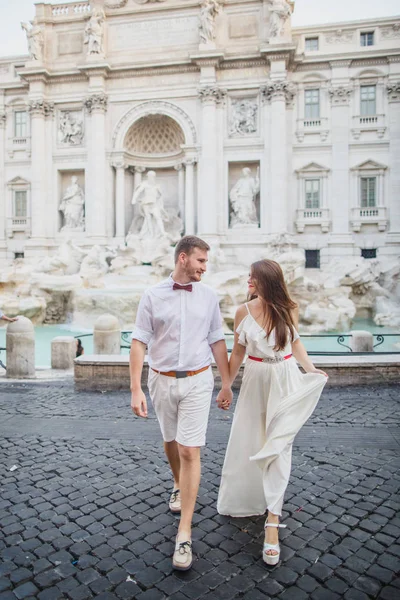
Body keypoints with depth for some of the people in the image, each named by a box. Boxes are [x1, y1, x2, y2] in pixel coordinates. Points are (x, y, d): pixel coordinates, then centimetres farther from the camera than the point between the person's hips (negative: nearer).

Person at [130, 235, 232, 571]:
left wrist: (227, 383, 7)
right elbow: (139, 342, -6)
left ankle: (185, 533, 7)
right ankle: (179, 485, 51)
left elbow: (217, 341, 5)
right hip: (162, 380, 1)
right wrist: (136, 389, -12)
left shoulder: (209, 296, 0)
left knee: (190, 451, -4)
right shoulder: (153, 296, -5)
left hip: (197, 381, -1)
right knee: (170, 442, 21)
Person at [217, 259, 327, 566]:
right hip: (255, 381, 2)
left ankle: (272, 523, 7)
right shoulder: (244, 311, -7)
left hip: (285, 382, -1)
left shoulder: (289, 310, -8)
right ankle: (247, 499, 39)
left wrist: (311, 369, -1)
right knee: (247, 445, 11)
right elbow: (238, 351, 2)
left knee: (278, 448, -1)